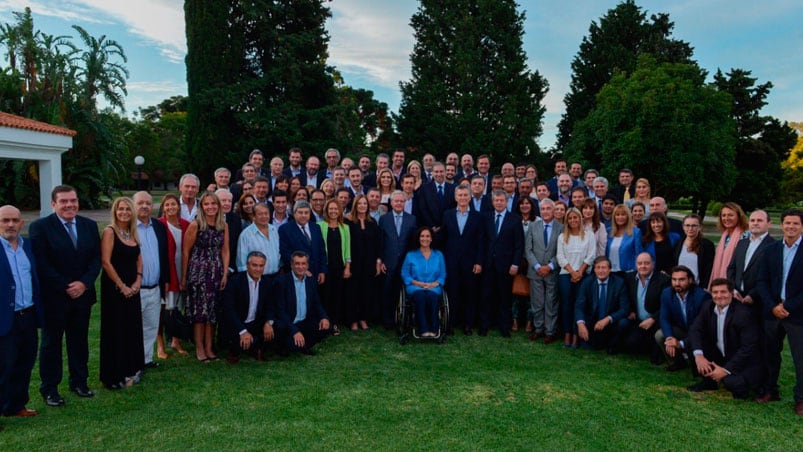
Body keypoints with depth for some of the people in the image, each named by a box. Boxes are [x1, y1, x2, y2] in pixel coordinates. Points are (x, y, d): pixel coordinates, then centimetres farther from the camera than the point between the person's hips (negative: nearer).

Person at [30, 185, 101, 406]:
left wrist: (84, 283, -10)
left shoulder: (89, 225, 5)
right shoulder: (40, 227, -8)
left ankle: (79, 382, 27)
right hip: (53, 297, -4)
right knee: (51, 343, 8)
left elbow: (96, 258, 4)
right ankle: (49, 389, 20)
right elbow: (41, 264, -13)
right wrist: (66, 287, -14)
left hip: (82, 294, 4)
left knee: (79, 340, 13)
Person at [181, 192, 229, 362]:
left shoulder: (224, 226, 6)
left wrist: (225, 273, 0)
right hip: (198, 271, -4)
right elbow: (185, 251, -4)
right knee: (199, 310, 0)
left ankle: (209, 347, 16)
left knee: (212, 310, 8)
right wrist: (184, 277, -3)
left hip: (216, 273, 4)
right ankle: (199, 348, 10)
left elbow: (225, 251, 8)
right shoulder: (195, 225, -7)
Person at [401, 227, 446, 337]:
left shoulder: (438, 255, 19)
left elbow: (443, 275, 13)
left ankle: (434, 329, -33)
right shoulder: (410, 255, 15)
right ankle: (423, 329, -38)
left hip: (433, 287, 1)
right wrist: (417, 283, -8)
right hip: (415, 287, 0)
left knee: (432, 296, -37)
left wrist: (435, 283, -8)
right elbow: (404, 275, 9)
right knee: (420, 296, -37)